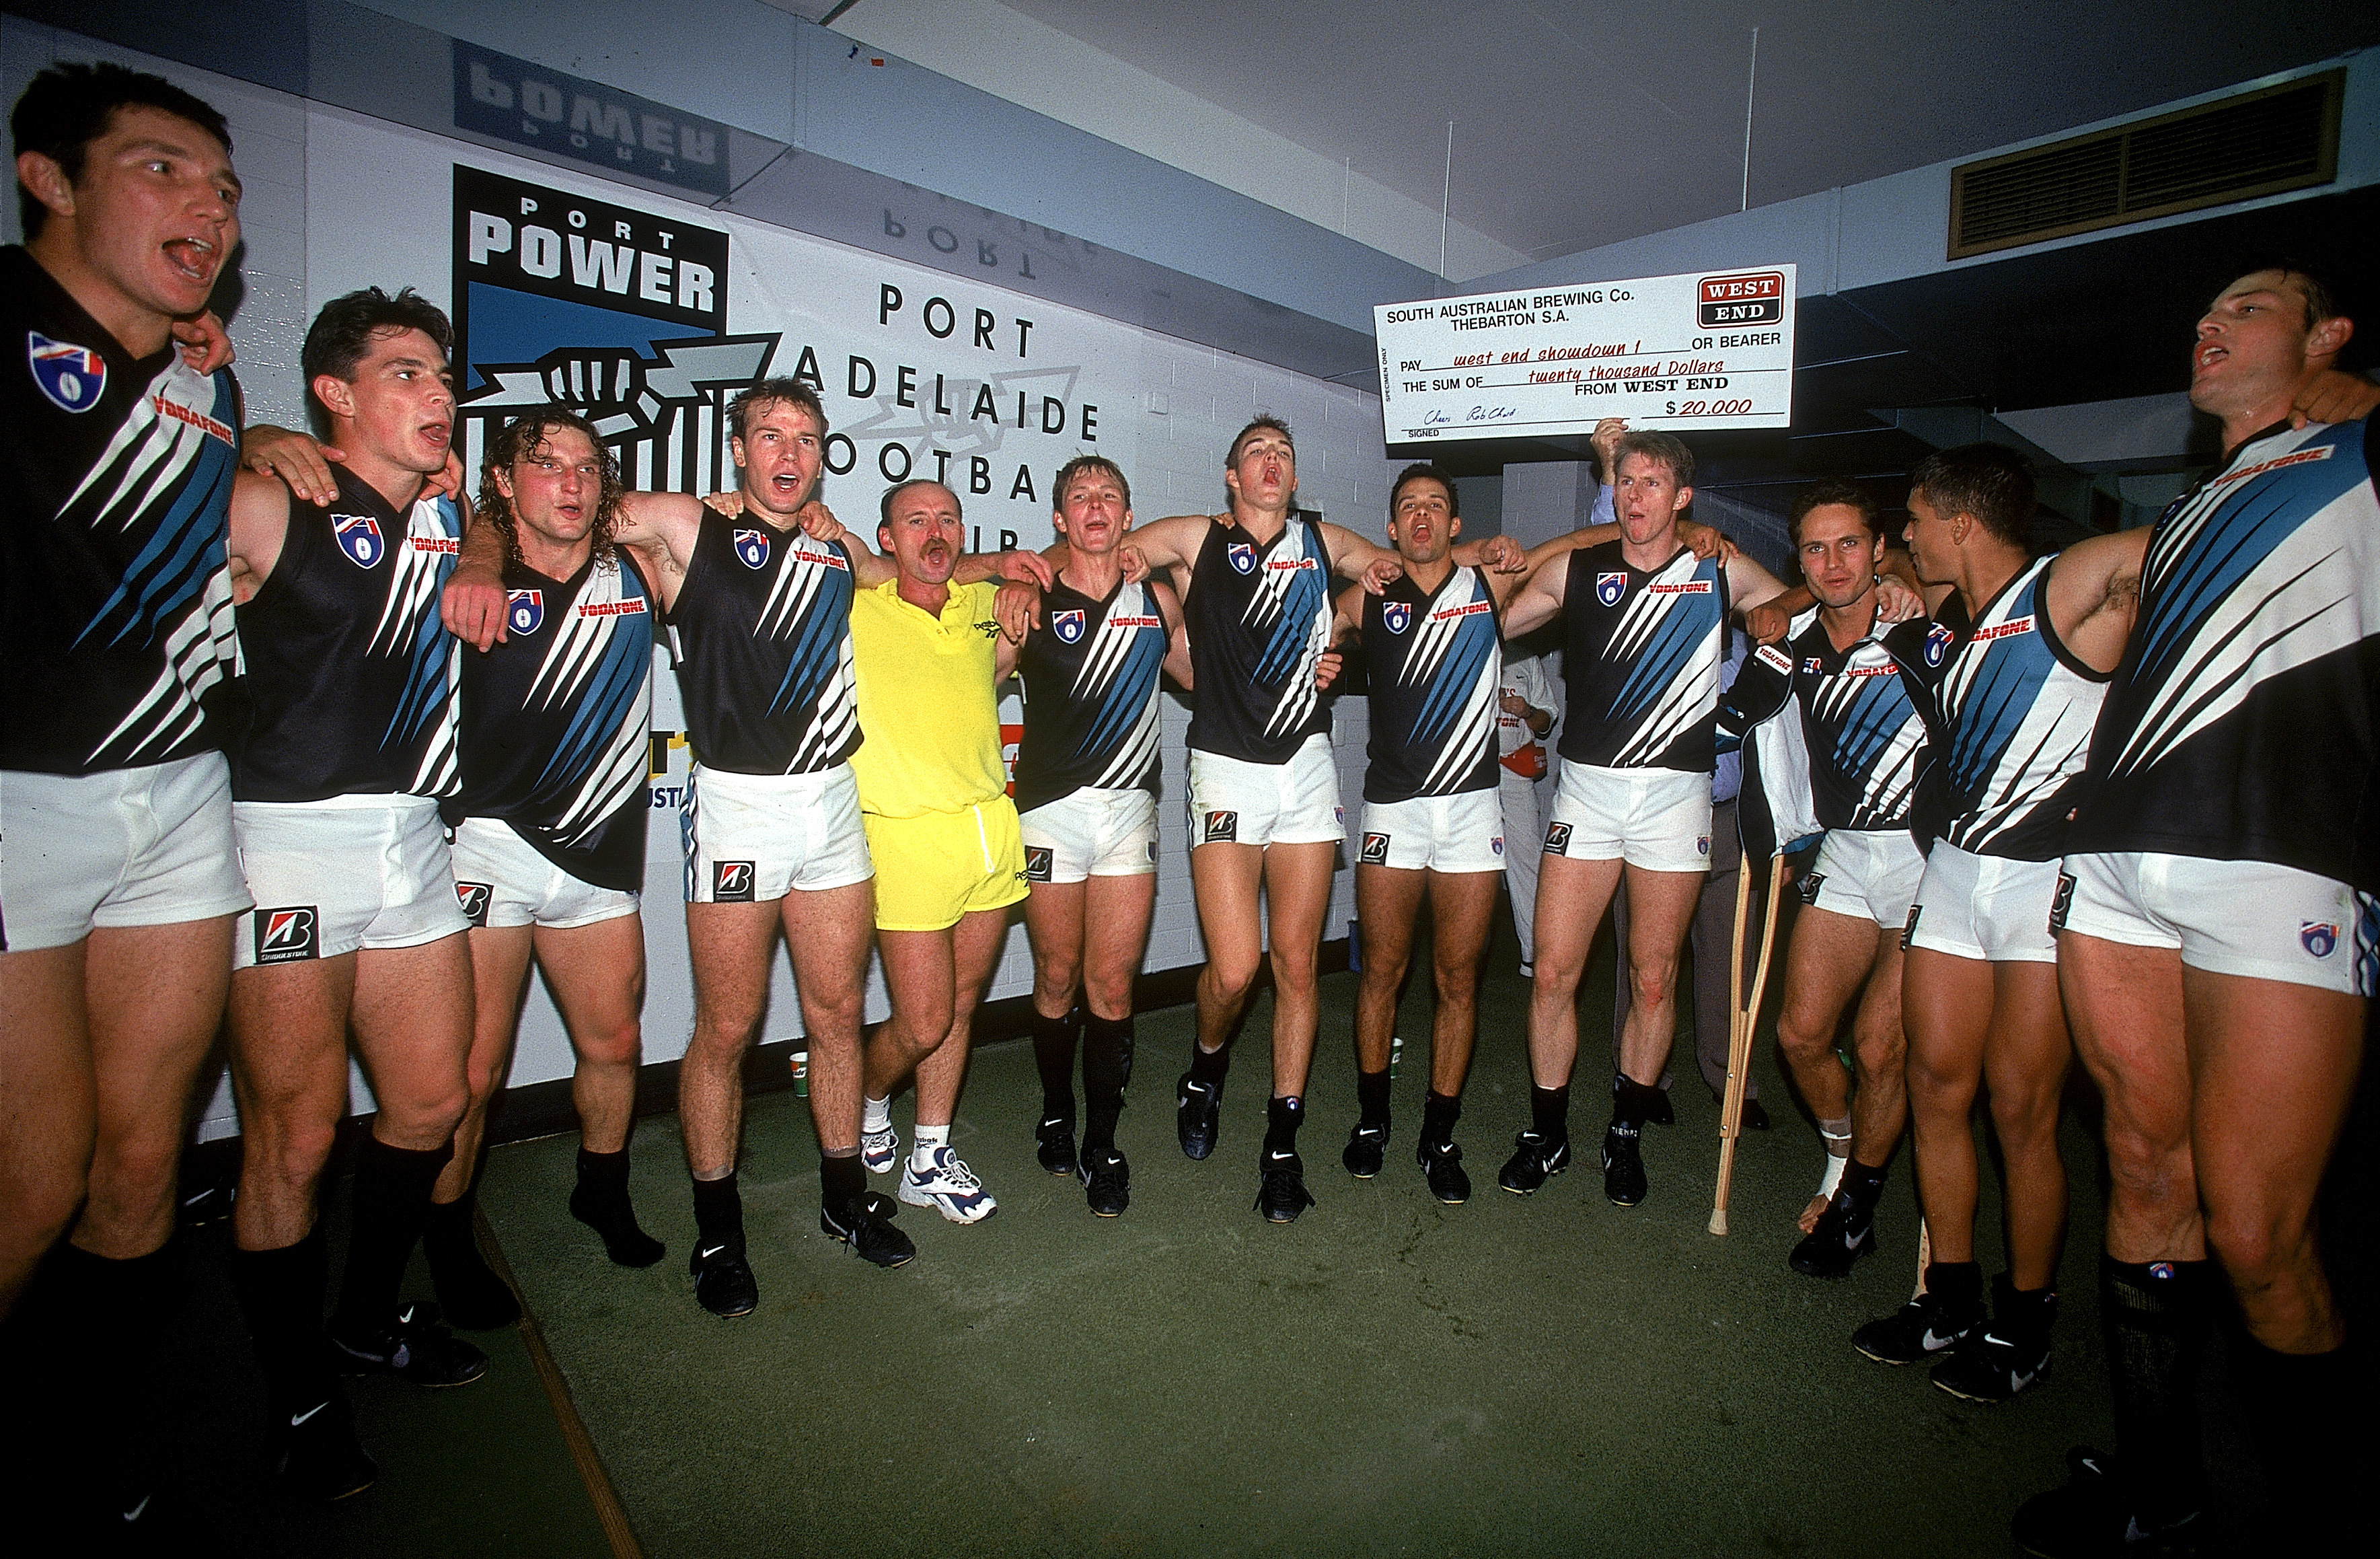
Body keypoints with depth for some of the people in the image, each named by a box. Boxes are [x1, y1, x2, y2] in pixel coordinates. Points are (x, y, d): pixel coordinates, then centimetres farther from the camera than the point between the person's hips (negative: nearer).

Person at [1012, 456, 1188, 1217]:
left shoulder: (1157, 599, 8)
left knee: (1112, 987, 2)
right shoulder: (1034, 598, -1)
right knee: (1058, 980, 9)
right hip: (1051, 809, -1)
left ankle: (1102, 1144, 17)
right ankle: (1056, 1115, 33)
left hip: (1129, 809, 2)